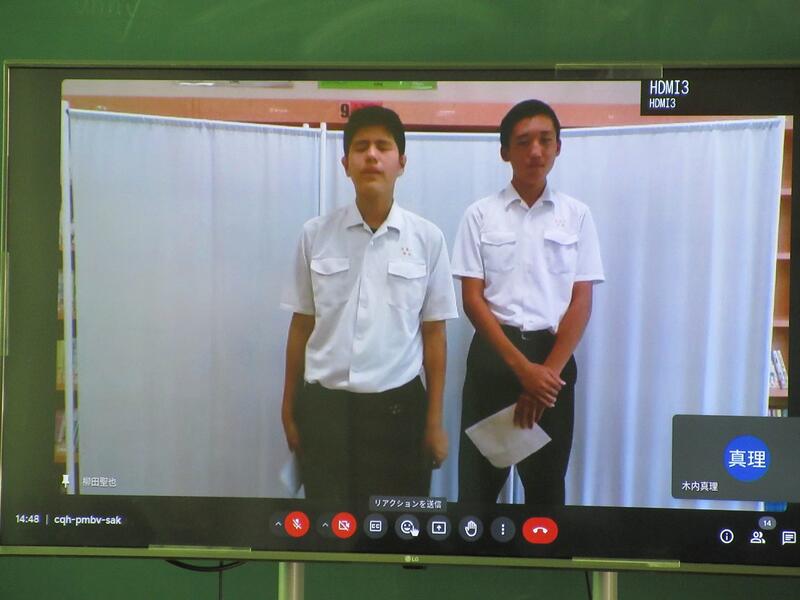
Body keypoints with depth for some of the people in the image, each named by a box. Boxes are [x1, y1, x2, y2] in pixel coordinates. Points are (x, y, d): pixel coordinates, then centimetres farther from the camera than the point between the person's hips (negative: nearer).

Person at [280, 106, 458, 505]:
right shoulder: (315, 234, 1)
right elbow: (301, 326, 7)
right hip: (324, 405, 1)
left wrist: (435, 421, 2)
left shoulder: (428, 239, -2)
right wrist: (289, 409, 9)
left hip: (398, 405, -1)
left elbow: (433, 333, 2)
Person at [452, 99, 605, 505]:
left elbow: (581, 301, 0)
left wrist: (548, 370, -11)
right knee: (478, 479, 4)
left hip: (553, 354, 1)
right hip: (493, 353, -1)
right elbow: (473, 299, -5)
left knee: (547, 482, 10)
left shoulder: (577, 215, 4)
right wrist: (523, 368, -14)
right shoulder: (480, 215, 0)